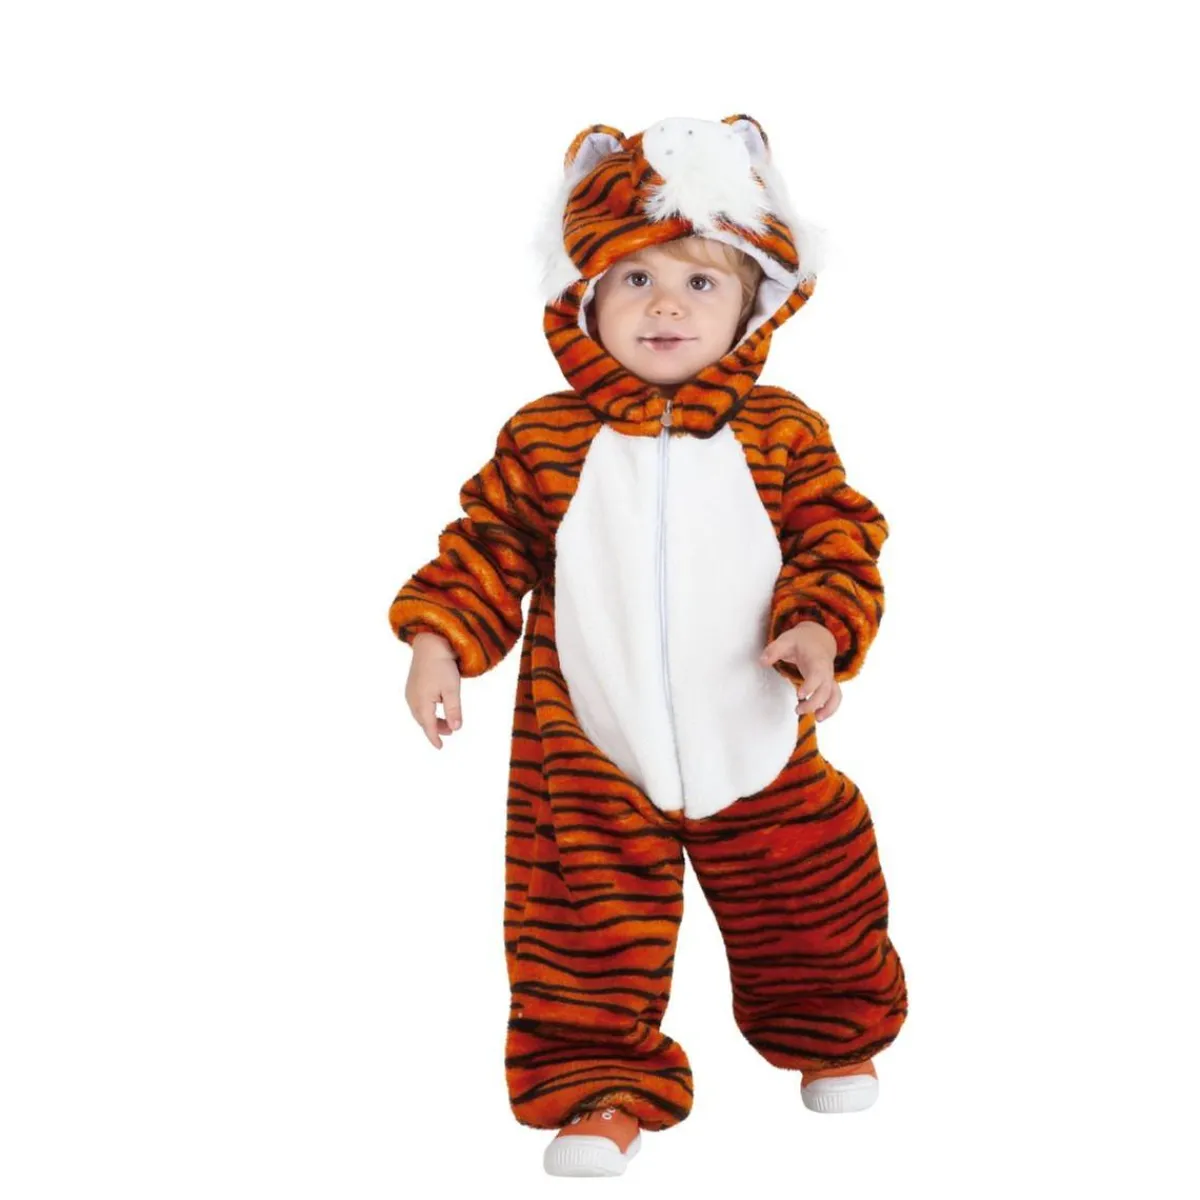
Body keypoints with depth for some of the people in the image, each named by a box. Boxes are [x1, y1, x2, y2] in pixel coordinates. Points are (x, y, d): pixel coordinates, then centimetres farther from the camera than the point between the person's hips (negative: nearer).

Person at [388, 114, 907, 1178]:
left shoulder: (780, 432, -4)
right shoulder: (544, 439, -4)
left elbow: (839, 540, -4)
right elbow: (487, 549, 1)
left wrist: (821, 628, -21)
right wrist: (438, 636, -11)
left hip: (758, 752, 1)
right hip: (593, 762, -1)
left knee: (812, 914, 18)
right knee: (590, 933, 2)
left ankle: (835, 1033, 45)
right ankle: (604, 1087, 22)